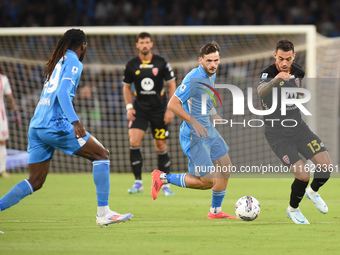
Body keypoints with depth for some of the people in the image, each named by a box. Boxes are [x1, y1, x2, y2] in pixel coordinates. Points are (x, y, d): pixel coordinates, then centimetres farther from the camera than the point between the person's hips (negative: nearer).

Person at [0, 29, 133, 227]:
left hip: (36, 127, 8)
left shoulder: (56, 62, 23)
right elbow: (63, 93, -17)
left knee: (35, 182, 10)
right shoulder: (73, 62, -2)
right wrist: (75, 122, -28)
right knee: (102, 155, 0)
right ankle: (103, 213, -5)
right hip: (56, 125, -8)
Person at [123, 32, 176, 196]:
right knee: (134, 141, -17)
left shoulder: (161, 63, -4)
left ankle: (165, 185, 13)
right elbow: (126, 87, 12)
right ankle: (138, 182, -9)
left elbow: (172, 86, 2)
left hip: (159, 109, -1)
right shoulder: (131, 65, 0)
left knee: (161, 147, 2)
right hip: (139, 109, 1)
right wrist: (129, 107, -1)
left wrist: (171, 109, -5)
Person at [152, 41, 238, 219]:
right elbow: (172, 104, -22)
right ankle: (163, 178, 5)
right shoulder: (193, 79, -22)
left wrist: (214, 114, 9)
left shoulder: (212, 75, 8)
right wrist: (194, 122, -24)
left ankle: (215, 211, 27)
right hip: (194, 136, -10)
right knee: (207, 181, -10)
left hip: (208, 130, 10)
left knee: (225, 167, 13)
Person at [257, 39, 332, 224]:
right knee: (303, 175, -17)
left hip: (298, 127, 5)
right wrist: (275, 79, -58)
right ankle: (293, 210, 11)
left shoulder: (298, 72, 1)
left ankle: (313, 192, 26)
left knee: (326, 166, -8)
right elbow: (260, 91, -42)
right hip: (277, 134, -5)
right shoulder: (268, 74, -18)